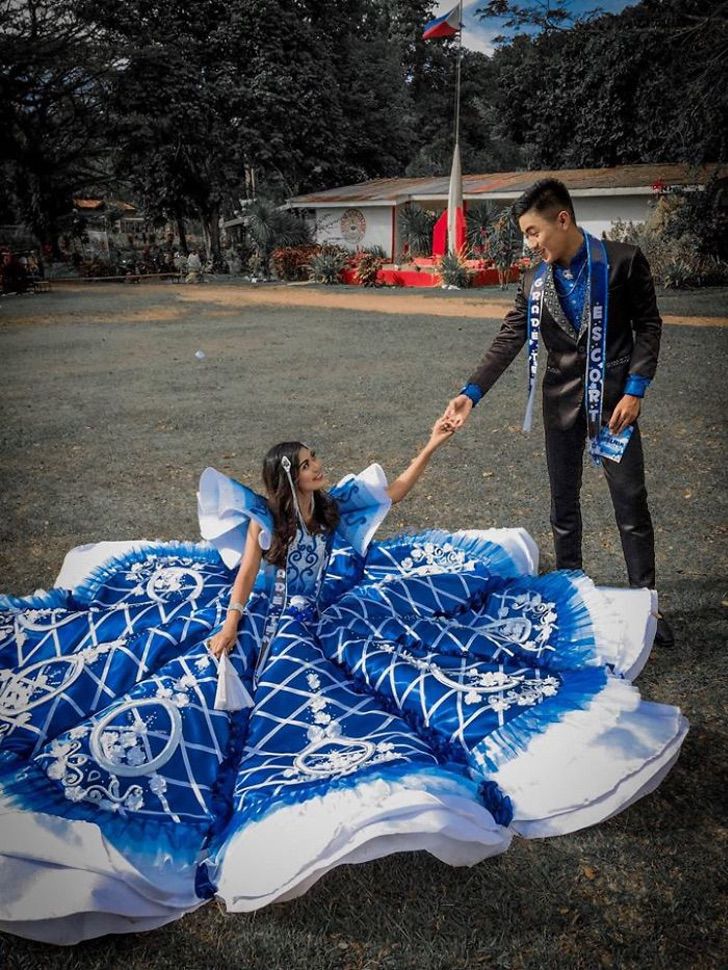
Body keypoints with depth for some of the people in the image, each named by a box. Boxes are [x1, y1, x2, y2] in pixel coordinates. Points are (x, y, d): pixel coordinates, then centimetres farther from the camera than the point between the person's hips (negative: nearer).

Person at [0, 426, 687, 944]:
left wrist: (431, 447, -1)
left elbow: (394, 493, 6)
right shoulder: (263, 520, -13)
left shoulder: (333, 506, -2)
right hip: (274, 629, -4)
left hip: (334, 618, 5)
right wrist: (230, 625, -23)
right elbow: (245, 578, -11)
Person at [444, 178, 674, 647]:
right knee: (564, 503, 11)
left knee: (631, 503, 1)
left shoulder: (623, 261, -9)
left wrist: (634, 390, -11)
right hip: (563, 402, 4)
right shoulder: (535, 282, 1)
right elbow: (508, 341, 0)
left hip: (614, 398, -3)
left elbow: (649, 326, -4)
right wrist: (471, 393, -10)